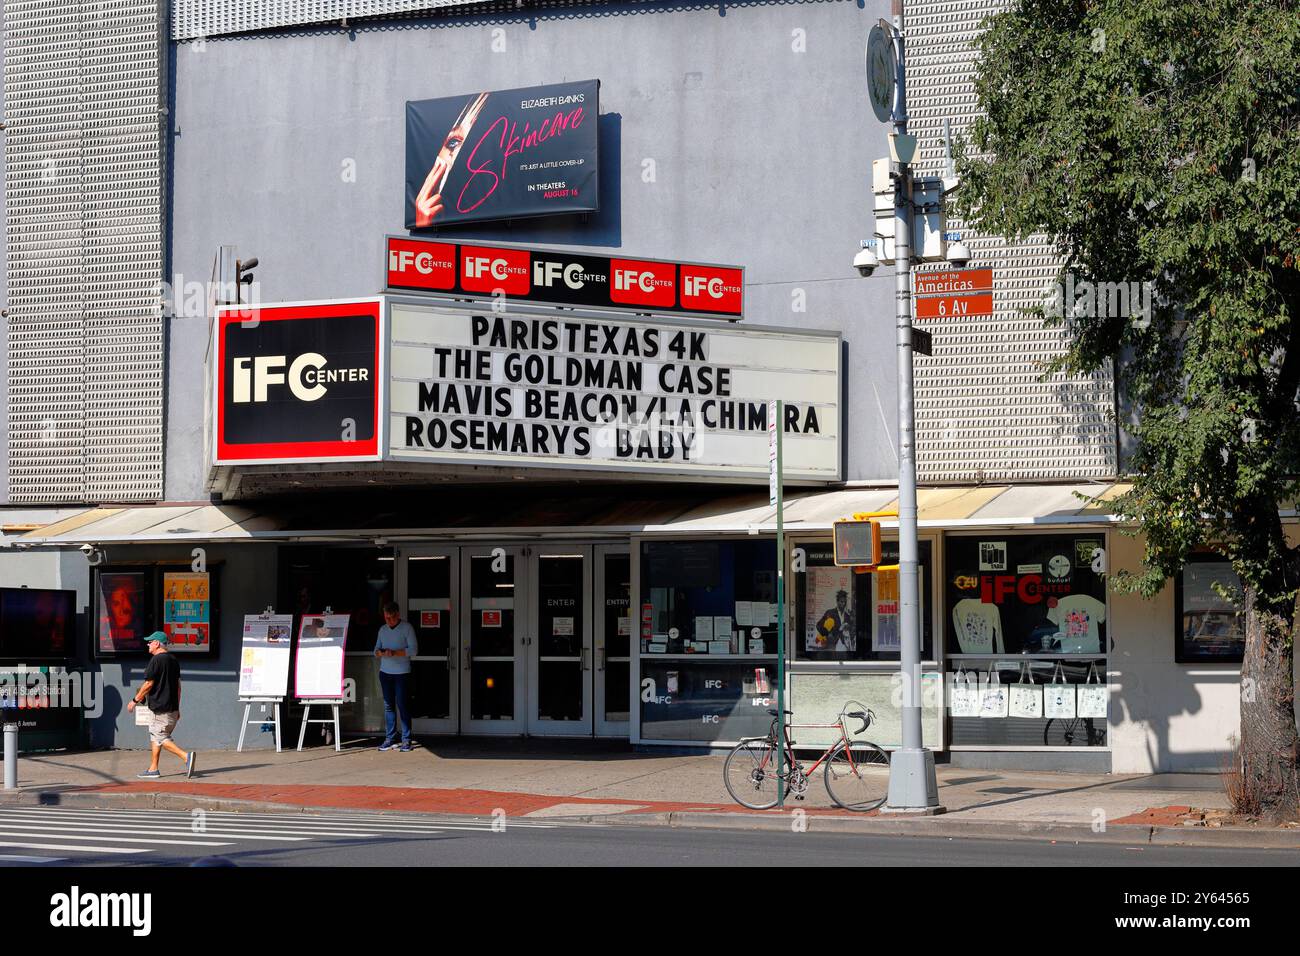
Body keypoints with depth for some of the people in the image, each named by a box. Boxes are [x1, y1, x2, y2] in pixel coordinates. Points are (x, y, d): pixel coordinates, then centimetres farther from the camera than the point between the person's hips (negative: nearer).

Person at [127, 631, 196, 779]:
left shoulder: (156, 660, -13)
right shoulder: (173, 660, 13)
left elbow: (148, 684, -15)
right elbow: (178, 685, 16)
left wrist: (135, 700, -6)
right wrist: (177, 708, 20)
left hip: (160, 708, -9)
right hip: (172, 708, 9)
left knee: (161, 738, -7)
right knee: (155, 736, 16)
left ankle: (186, 756, -23)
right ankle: (153, 769, 17)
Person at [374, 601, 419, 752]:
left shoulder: (407, 628, -3)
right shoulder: (383, 629, 13)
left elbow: (413, 650, -9)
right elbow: (377, 649, 15)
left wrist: (395, 653, -19)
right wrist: (379, 652, -9)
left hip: (402, 673, -5)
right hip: (385, 672, 5)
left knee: (402, 705, -6)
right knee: (388, 705, 4)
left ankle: (406, 740, -4)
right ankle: (390, 738, 7)